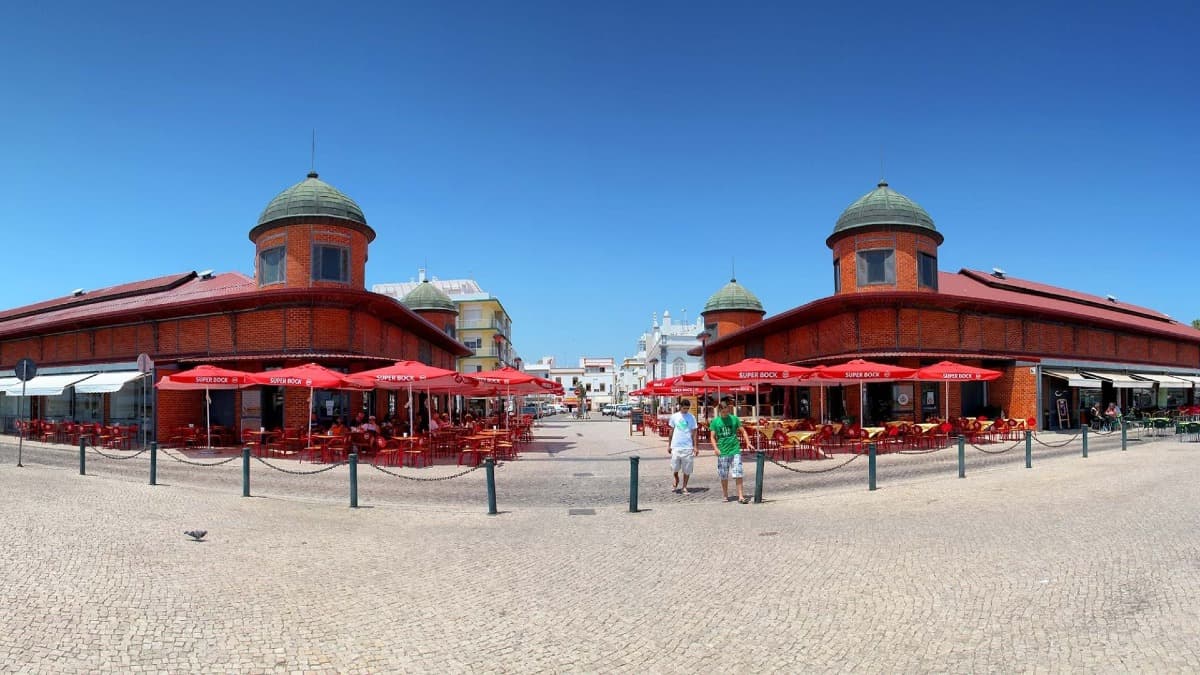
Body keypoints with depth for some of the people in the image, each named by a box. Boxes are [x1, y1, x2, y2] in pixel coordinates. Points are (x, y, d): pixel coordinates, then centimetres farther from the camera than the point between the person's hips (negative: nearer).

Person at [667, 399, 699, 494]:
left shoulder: (692, 417, 2)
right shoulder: (674, 416, 3)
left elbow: (694, 433, 4)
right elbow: (672, 431, 10)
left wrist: (695, 446, 0)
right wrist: (669, 444, 10)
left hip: (688, 447, 0)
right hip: (676, 446, 0)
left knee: (687, 469, 2)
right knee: (674, 468, 1)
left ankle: (684, 487, 15)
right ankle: (676, 480, 29)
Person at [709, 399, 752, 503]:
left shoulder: (734, 418, 2)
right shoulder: (715, 421, 2)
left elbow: (743, 431, 7)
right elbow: (712, 437, 2)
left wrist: (748, 443, -5)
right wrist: (715, 448, -13)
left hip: (735, 450, -1)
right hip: (722, 452, 1)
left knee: (738, 474, -6)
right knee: (723, 475, 8)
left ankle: (740, 496, -3)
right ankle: (725, 495, 23)